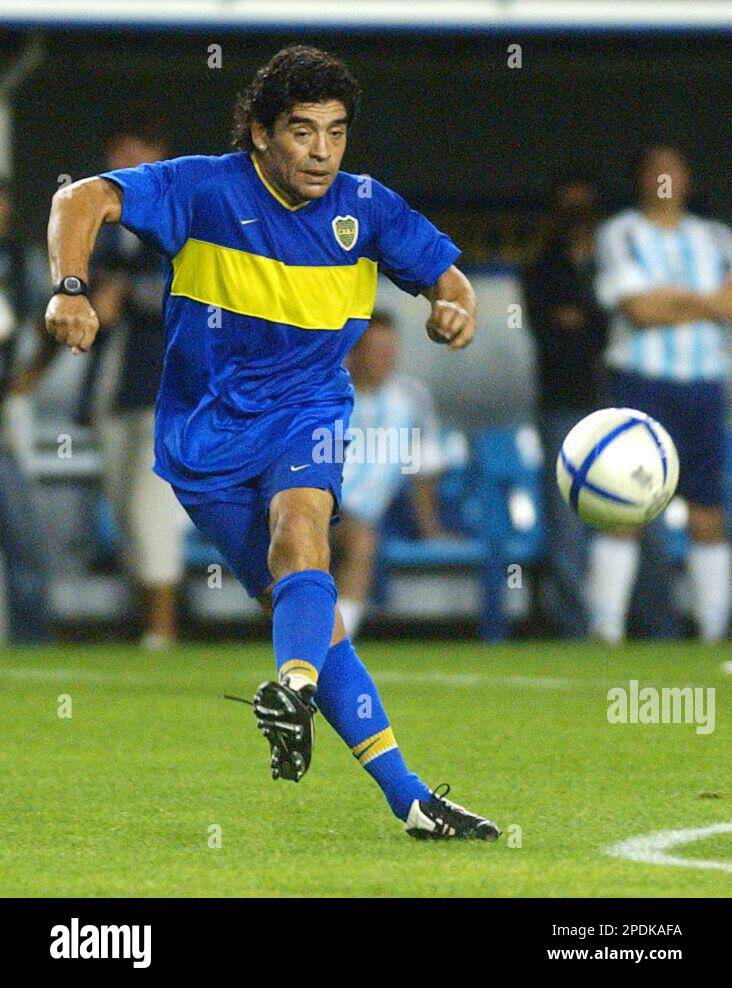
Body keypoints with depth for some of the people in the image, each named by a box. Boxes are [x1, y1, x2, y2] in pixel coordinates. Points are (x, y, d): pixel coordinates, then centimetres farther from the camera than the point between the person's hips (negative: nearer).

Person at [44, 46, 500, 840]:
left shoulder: (365, 207, -2)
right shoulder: (208, 191, -13)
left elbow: (445, 275, 7)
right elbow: (84, 199, -20)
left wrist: (455, 311, -17)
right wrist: (70, 288, -38)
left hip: (305, 411, 2)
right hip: (206, 430, -2)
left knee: (299, 524, -32)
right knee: (311, 617, -7)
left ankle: (295, 689, -57)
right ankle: (410, 800, -6)